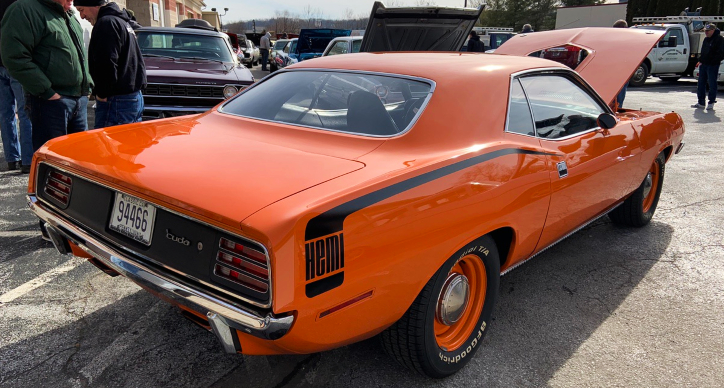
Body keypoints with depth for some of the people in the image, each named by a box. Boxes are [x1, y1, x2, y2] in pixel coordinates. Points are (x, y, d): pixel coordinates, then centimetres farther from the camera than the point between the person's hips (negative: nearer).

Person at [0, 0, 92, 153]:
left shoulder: (71, 16, 18)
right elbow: (15, 58, -17)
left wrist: (87, 86, 14)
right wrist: (47, 92, -19)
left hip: (80, 99, 8)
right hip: (50, 100, -8)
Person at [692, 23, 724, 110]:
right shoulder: (706, 39, 16)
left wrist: (714, 61, -18)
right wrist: (700, 60, 11)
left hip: (713, 66, -8)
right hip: (703, 64, 8)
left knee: (712, 84, -2)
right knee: (701, 83, 10)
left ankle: (711, 103, 4)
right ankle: (701, 102, 18)